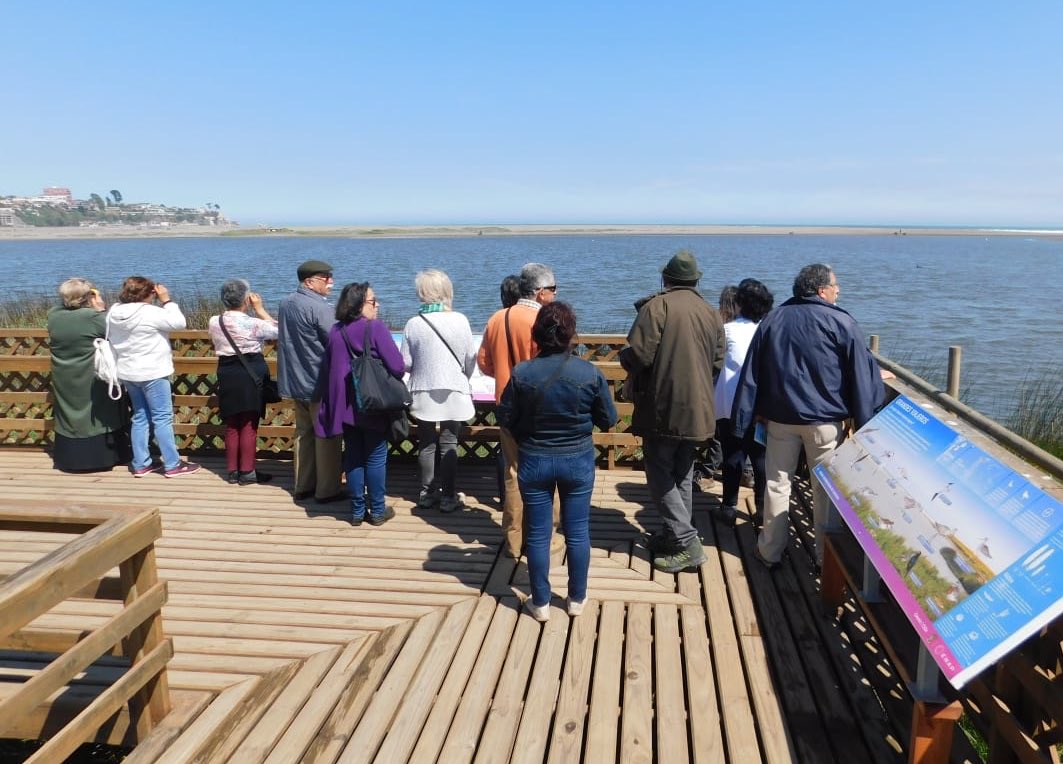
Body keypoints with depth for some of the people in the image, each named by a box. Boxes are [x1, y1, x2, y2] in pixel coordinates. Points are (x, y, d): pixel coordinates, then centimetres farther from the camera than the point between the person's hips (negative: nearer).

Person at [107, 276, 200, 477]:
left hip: (128, 373, 8)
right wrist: (166, 300, -5)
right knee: (162, 418, -1)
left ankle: (140, 464, 19)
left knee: (140, 418, 15)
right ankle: (173, 465, 4)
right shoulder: (150, 313, -20)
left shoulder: (115, 312, 4)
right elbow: (178, 322, -14)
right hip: (151, 373, -8)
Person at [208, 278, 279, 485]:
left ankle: (233, 471, 19)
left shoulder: (214, 322, -1)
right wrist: (260, 309, 1)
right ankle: (247, 472, 7)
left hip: (226, 375, 5)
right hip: (251, 375, -5)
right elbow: (277, 330, -2)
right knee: (249, 426, 3)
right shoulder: (252, 323, -15)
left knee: (232, 426, 14)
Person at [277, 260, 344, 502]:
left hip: (294, 382, 8)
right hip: (320, 383, -8)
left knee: (303, 433, 16)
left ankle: (303, 486, 22)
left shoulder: (285, 303, 8)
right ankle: (327, 490, 8)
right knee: (326, 436, 2)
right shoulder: (320, 307, -19)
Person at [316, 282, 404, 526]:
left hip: (345, 407, 5)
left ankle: (357, 511, 17)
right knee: (376, 458, 6)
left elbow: (326, 370, 11)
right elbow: (398, 367, -18)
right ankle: (377, 511, 14)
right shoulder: (376, 328, -14)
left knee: (353, 458, 11)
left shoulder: (335, 332, 4)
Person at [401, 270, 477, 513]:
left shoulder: (413, 324, -9)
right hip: (453, 393, -1)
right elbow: (471, 359, -3)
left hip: (424, 393, 1)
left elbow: (406, 363, -5)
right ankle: (447, 496, 11)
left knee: (426, 444, 13)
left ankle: (427, 493, 21)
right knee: (449, 444, 7)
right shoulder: (460, 320, -9)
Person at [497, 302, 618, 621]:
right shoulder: (590, 373, -14)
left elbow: (505, 419, -4)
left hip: (534, 461, 0)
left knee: (538, 535, 12)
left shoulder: (521, 373, -14)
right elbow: (608, 419, -3)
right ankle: (577, 599, 29)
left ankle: (541, 603, 24)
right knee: (577, 533, 15)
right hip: (578, 461, 1)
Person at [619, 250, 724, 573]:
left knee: (660, 474, 2)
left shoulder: (657, 306, -12)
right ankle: (676, 535, 26)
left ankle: (687, 543, -2)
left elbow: (638, 355, -19)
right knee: (683, 475, 18)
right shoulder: (712, 313, 7)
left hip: (663, 407, -6)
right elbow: (718, 363, 9)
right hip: (698, 409, 7)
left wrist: (624, 356, 3)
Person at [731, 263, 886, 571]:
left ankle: (770, 551, 18)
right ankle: (826, 555, 17)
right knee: (826, 488, 8)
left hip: (780, 416, 3)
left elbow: (752, 371, 6)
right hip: (825, 419, -3)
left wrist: (753, 413, 10)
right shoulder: (841, 323, -7)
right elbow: (861, 372, -7)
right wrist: (863, 419, -1)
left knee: (777, 483, 11)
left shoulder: (773, 319, 5)